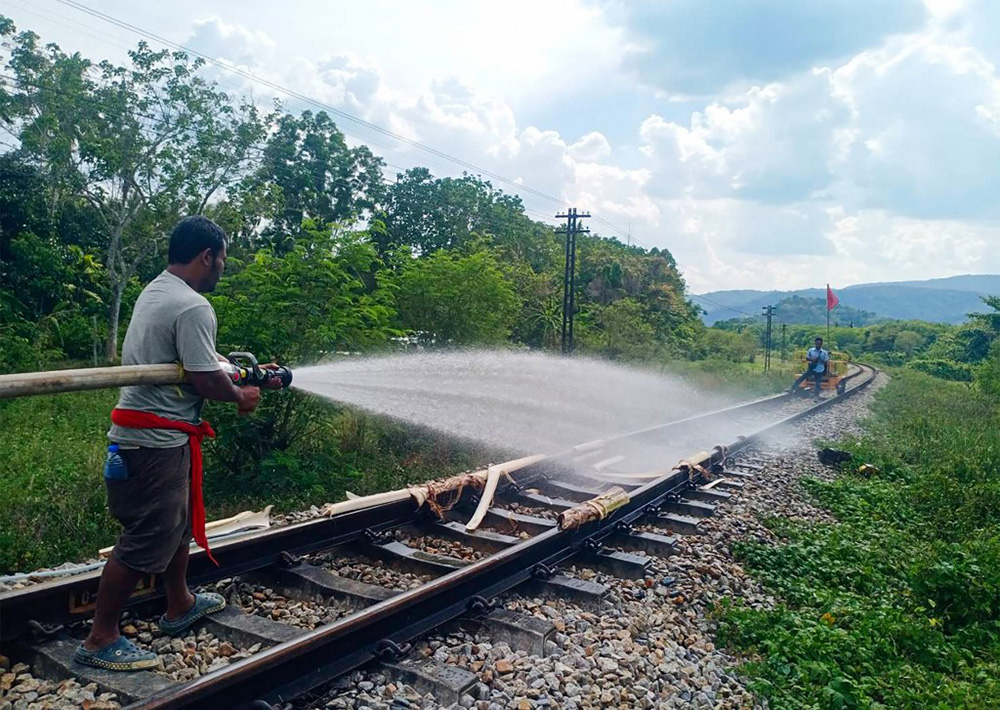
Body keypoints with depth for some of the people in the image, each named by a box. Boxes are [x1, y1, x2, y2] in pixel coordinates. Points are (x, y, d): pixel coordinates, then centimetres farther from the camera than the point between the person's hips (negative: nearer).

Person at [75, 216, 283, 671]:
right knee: (145, 540, 0)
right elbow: (208, 381, -22)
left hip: (140, 435, 11)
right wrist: (241, 397, -2)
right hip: (156, 442, -11)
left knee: (178, 522, 22)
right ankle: (100, 640, 13)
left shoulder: (155, 292, 12)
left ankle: (180, 607, 38)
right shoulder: (193, 307, -20)